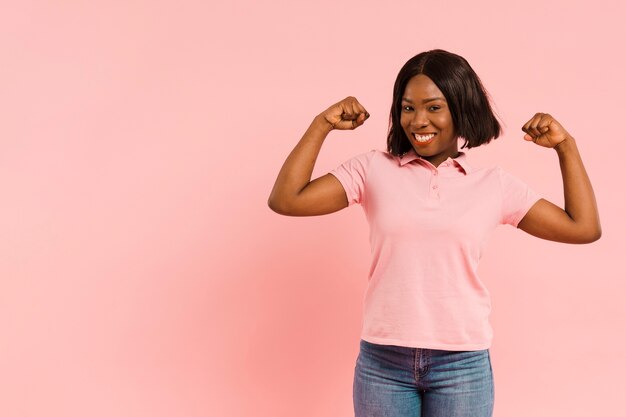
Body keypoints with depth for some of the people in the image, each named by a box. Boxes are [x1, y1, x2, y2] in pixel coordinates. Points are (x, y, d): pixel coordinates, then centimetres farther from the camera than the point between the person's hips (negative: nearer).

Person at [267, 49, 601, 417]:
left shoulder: (495, 185, 3)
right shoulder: (373, 170, 1)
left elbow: (584, 228, 7)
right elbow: (285, 200, -6)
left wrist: (565, 146, 3)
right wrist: (323, 124, -6)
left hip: (462, 364, 1)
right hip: (382, 361, 0)